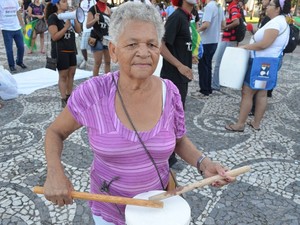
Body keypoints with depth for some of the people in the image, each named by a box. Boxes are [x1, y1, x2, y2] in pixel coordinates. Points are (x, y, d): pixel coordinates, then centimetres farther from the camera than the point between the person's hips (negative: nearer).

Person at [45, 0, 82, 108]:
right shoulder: (53, 17, -11)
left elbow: (78, 30, 7)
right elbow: (54, 37, -19)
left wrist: (75, 18, -6)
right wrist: (66, 27, -23)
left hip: (71, 50, 7)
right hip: (60, 51, -7)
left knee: (71, 73, 11)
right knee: (63, 75, -1)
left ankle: (69, 96, 24)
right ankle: (64, 100, 8)